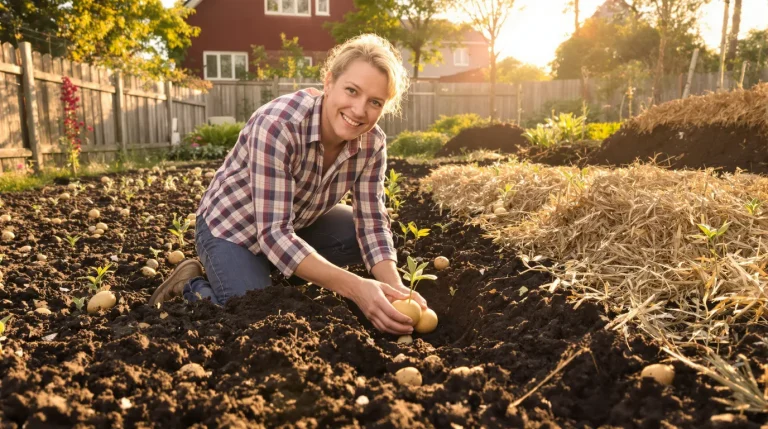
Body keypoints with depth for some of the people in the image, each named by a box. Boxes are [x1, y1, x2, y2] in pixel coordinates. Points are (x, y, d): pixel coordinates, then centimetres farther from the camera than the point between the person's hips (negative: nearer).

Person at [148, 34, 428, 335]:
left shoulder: (372, 143, -17)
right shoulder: (278, 125, -35)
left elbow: (372, 224, -16)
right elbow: (274, 234, -38)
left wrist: (395, 288, -34)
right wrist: (355, 287, -47)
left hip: (297, 224, 6)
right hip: (232, 229, -6)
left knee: (361, 235, -13)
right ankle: (191, 285, 8)